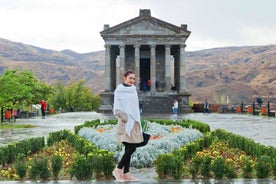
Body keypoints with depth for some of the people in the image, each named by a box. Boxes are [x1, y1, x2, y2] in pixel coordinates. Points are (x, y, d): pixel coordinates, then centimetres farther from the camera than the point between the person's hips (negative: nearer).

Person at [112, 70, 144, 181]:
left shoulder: (133, 90, 13)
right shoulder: (119, 91, -7)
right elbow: (117, 109, -10)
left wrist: (138, 121, 17)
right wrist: (124, 117, -21)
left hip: (134, 122, 7)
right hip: (126, 123, -7)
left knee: (129, 149, 6)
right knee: (131, 148, -12)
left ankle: (126, 173, 10)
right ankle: (118, 170, -1)